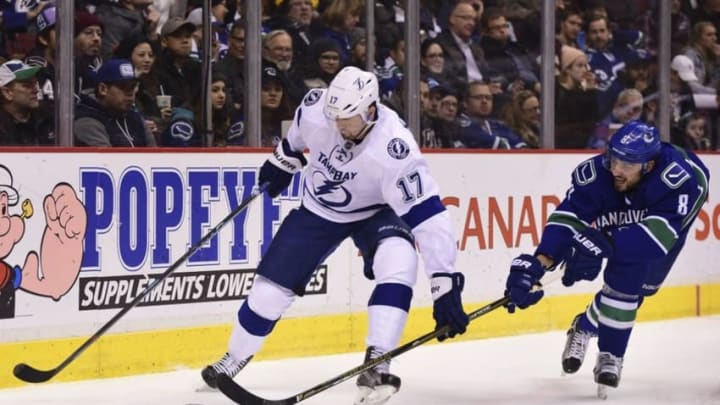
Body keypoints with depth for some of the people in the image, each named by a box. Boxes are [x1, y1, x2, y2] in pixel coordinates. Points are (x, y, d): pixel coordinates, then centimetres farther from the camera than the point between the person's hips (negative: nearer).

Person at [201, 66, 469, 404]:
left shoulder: (395, 149, -38)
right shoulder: (315, 106, -27)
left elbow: (428, 215, -39)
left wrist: (445, 282, -43)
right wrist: (282, 161, 16)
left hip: (375, 211, -3)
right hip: (318, 209, 3)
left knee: (399, 261, -33)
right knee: (272, 286, 1)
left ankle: (376, 366, -31)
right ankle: (234, 359, 27)